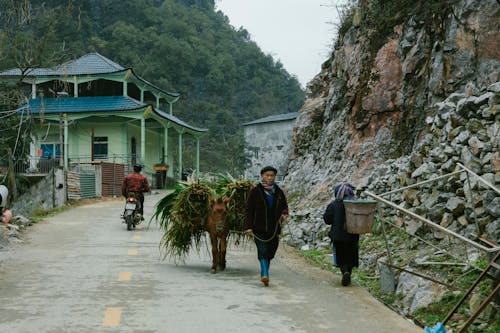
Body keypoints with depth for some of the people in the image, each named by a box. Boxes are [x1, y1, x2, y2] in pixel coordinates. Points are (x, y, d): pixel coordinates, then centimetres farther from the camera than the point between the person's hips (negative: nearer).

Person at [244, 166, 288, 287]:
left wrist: (284, 213, -6)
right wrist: (248, 226, -10)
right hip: (259, 229, -4)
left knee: (270, 253, 7)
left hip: (274, 229, 4)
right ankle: (265, 274, -27)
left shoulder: (278, 192, 12)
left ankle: (264, 274, 20)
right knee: (263, 251, -17)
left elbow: (284, 206, 19)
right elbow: (248, 209, -2)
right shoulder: (255, 191, 0)